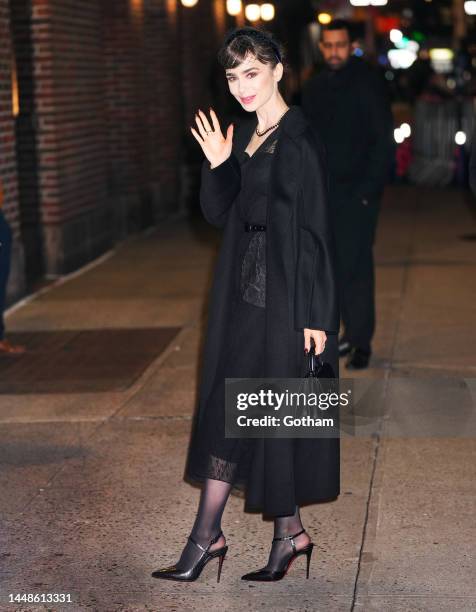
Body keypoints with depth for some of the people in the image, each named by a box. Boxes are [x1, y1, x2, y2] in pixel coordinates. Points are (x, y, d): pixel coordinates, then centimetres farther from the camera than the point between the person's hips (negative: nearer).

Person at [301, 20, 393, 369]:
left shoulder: (367, 85, -6)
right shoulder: (314, 88, 11)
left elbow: (383, 141, -8)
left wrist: (369, 189, -14)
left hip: (358, 193, -5)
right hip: (325, 195, 6)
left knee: (355, 266, -6)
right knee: (337, 266, 7)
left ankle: (361, 341, 0)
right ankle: (352, 332, 17)